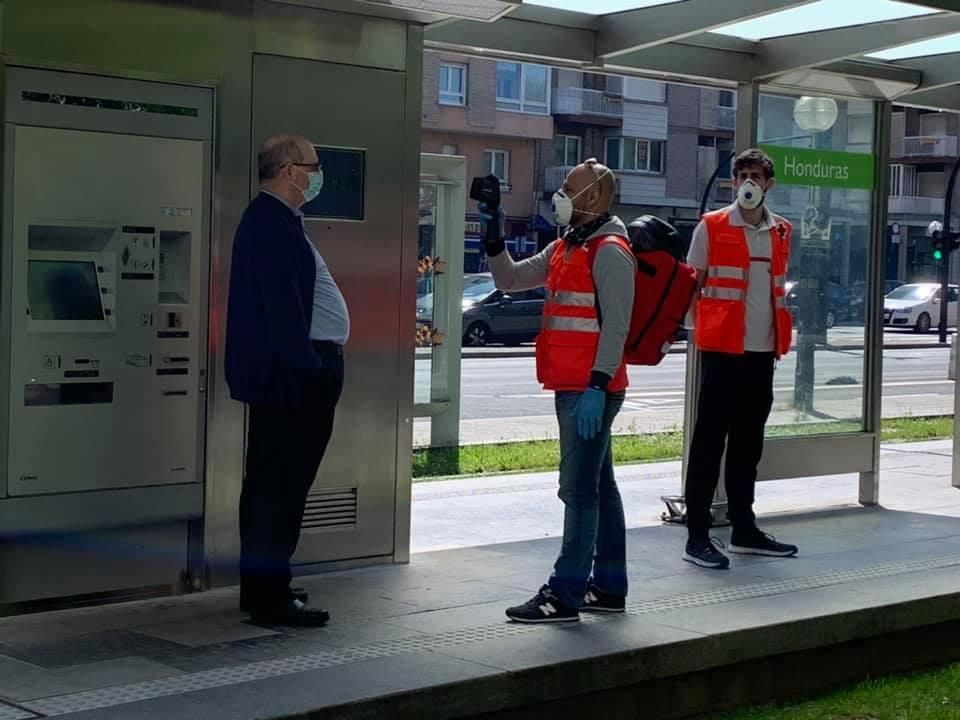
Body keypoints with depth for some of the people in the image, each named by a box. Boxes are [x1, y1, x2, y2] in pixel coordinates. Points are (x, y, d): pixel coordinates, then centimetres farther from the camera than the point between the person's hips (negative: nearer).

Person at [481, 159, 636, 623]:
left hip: (591, 389, -10)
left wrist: (597, 386, -24)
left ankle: (565, 594, -8)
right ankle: (609, 586, 21)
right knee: (598, 485, 14)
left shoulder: (609, 251, -12)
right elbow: (511, 280, 24)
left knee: (580, 489, -9)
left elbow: (615, 325, -19)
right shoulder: (565, 247, 18)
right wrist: (494, 239, 9)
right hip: (570, 386, 10)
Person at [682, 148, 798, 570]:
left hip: (763, 351, 5)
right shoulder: (712, 227, -2)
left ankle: (744, 529, 23)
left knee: (749, 442, 13)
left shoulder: (780, 232, 11)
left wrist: (782, 340, 14)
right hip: (722, 349, -5)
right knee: (710, 440, -4)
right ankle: (697, 536, -2)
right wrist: (702, 329, -6)